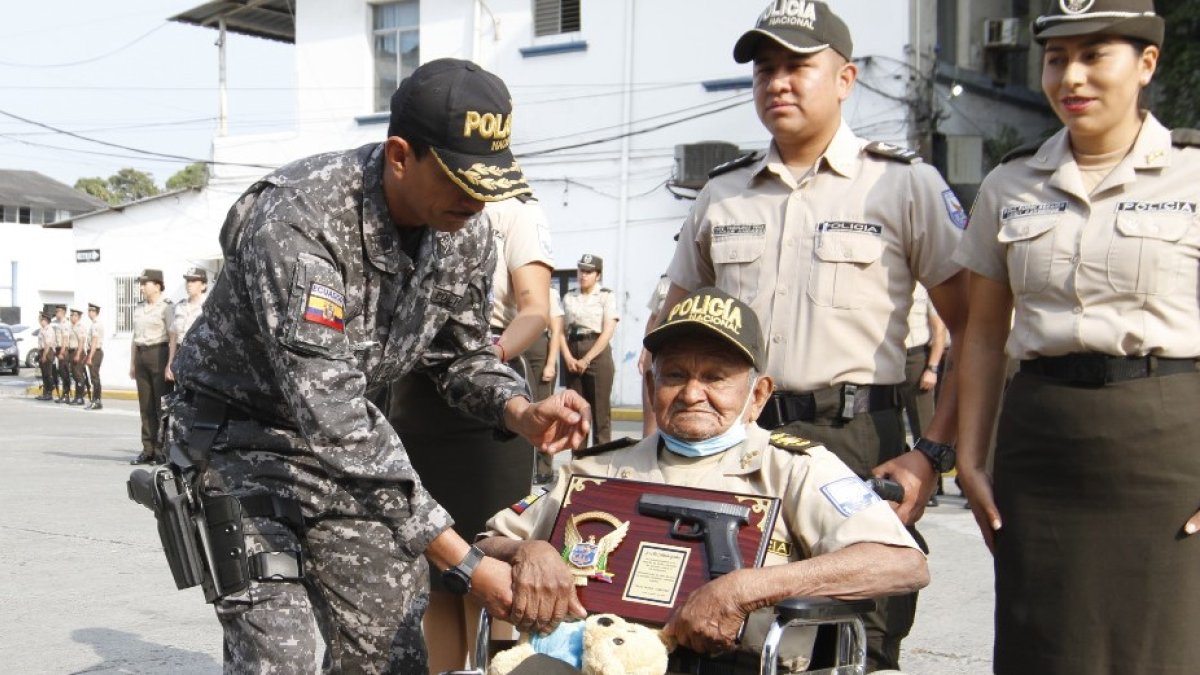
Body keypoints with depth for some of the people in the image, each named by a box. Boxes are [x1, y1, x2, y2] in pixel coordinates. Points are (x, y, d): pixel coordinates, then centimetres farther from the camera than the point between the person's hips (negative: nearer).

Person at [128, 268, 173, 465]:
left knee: (162, 405, -6)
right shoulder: (139, 308, 18)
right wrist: (132, 363, 18)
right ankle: (148, 450, 11)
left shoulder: (167, 307, -6)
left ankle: (164, 450, -3)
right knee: (146, 406, 7)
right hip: (141, 356, 7)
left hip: (159, 354, -7)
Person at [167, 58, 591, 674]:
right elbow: (335, 421, -37)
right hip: (242, 433, -5)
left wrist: (521, 413, -17)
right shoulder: (299, 223, -32)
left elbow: (462, 353, 7)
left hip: (346, 436, 6)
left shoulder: (466, 235, -11)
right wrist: (466, 565, -39)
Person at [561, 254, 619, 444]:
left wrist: (586, 360, -13)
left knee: (600, 410, -3)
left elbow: (607, 333, -8)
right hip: (573, 356, 4)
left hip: (598, 354, -4)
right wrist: (568, 358, -9)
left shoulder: (606, 296, -1)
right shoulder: (569, 297, 11)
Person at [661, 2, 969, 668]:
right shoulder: (720, 194, 14)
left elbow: (975, 335, -1)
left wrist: (931, 454, -10)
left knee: (857, 643, -3)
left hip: (855, 443, -3)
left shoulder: (905, 184, 3)